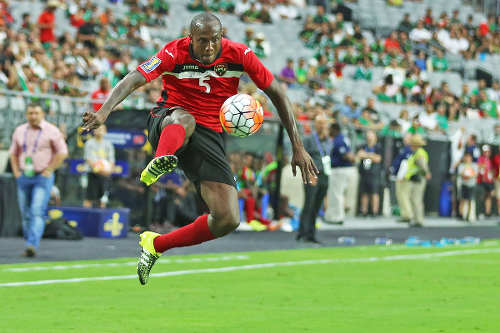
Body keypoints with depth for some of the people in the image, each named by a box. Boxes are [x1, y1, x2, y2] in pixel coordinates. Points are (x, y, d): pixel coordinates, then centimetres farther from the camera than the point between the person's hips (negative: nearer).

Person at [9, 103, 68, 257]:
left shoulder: (52, 131, -3)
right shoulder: (20, 131, 11)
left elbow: (62, 152, -4)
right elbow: (13, 153, 20)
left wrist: (49, 170, -9)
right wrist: (16, 172, 7)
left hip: (43, 177, -5)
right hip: (23, 178, 5)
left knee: (37, 212, -16)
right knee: (26, 214, 7)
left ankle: (32, 245, -26)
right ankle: (30, 245, 16)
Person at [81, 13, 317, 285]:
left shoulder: (239, 55, -5)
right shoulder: (175, 53, -11)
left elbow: (276, 93, 4)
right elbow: (133, 80, -23)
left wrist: (298, 147, 1)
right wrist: (103, 112, -43)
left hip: (209, 136, 3)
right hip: (168, 125, -3)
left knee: (228, 220, -13)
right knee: (184, 119, -42)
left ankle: (156, 245, 3)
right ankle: (160, 162, -74)